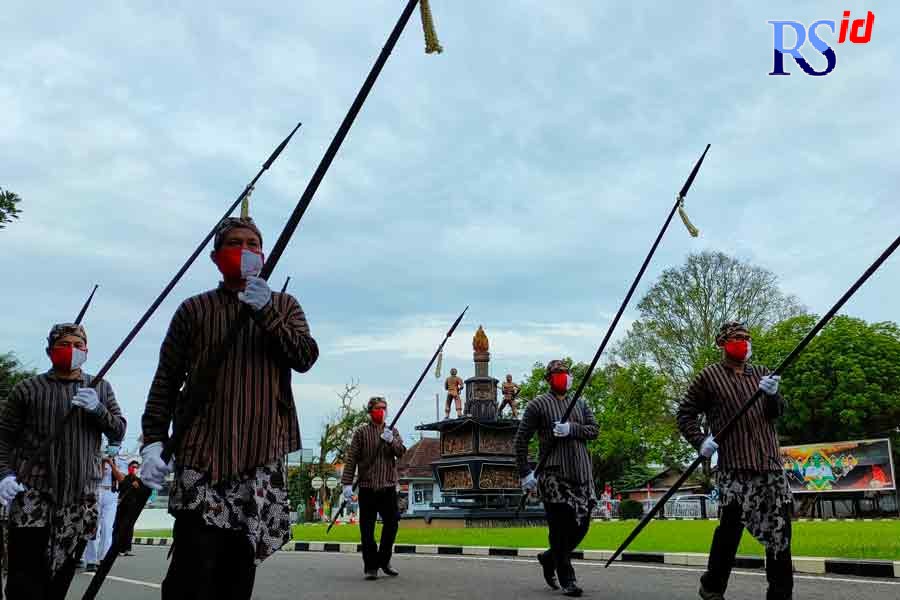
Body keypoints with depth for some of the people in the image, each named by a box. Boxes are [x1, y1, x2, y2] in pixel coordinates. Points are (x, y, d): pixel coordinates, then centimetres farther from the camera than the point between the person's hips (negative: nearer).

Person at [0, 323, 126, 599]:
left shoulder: (101, 388, 13)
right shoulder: (27, 389, 6)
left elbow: (118, 433, 7)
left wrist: (98, 409, -10)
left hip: (82, 498, 2)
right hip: (32, 494, -2)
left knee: (60, 578, 6)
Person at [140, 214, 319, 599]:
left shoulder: (284, 305, 13)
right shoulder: (195, 309, 10)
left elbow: (305, 357, -4)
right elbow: (165, 381, 7)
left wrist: (266, 312, -16)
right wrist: (153, 440, -5)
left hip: (262, 457, 2)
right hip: (201, 454, -1)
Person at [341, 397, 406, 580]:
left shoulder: (393, 432, 13)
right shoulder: (361, 432, 3)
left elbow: (401, 452, 1)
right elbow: (351, 458, -1)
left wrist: (391, 441, -19)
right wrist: (347, 483, -8)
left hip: (388, 487, 3)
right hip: (367, 487, -3)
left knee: (392, 523, 4)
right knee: (367, 528, 1)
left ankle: (384, 560, 23)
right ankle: (370, 566, 10)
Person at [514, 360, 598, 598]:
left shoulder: (580, 404, 17)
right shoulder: (538, 405, 1)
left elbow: (593, 430, 5)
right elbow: (520, 440, -2)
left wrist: (571, 429, -15)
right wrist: (526, 473, -8)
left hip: (582, 474, 5)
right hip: (554, 475, -5)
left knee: (581, 524, 6)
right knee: (560, 528, -3)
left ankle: (549, 558, 30)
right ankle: (567, 580, 11)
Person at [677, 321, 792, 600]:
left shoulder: (761, 373, 18)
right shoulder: (710, 376, 5)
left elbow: (779, 412, 8)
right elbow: (685, 414, 5)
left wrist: (773, 395, -14)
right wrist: (699, 440, -11)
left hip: (770, 461, 5)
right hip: (734, 465, -5)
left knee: (779, 528, 5)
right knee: (731, 527, -7)